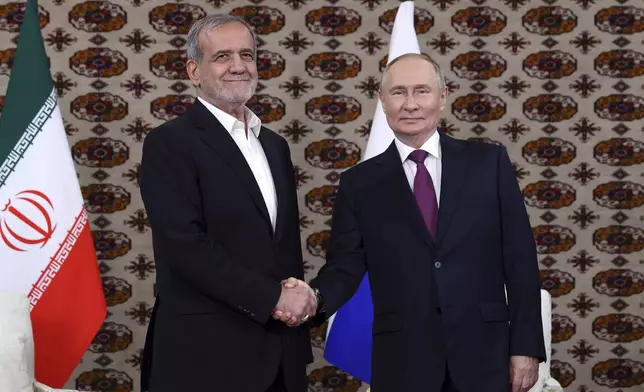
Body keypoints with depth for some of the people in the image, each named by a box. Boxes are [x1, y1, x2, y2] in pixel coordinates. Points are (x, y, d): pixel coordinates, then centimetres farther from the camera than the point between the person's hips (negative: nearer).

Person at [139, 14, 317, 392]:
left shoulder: (274, 145, 15)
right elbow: (186, 246, -18)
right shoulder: (170, 143, -8)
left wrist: (299, 302, 1)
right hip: (207, 355, -6)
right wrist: (273, 297, -15)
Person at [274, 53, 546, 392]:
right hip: (402, 360, 0)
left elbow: (520, 259, 1)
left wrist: (526, 345, -3)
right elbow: (344, 267, 2)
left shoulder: (489, 163, 3)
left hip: (483, 353, 0)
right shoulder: (360, 182, 5)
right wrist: (315, 297, -20)